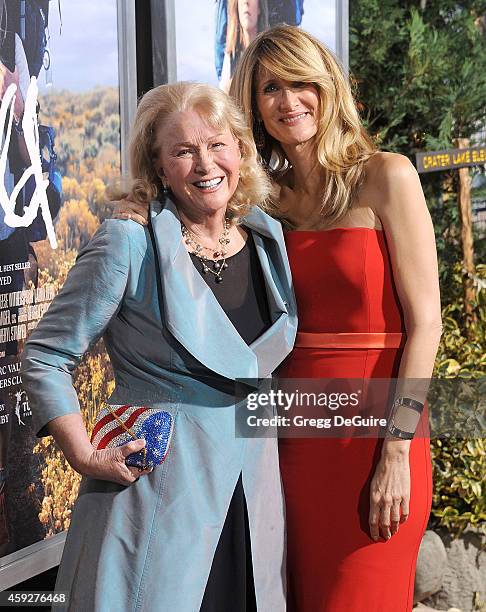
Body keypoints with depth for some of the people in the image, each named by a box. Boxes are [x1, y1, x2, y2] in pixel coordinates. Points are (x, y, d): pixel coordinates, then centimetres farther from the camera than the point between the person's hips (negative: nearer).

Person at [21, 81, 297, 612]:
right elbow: (44, 357, -6)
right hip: (154, 496, -5)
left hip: (254, 491, 5)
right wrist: (86, 457, -13)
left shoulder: (269, 239, 6)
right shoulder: (129, 245, -11)